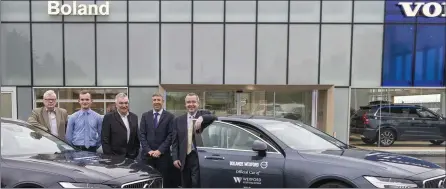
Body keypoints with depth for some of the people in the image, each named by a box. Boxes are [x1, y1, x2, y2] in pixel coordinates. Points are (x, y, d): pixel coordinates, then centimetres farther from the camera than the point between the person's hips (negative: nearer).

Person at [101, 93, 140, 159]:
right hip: (115, 157, -3)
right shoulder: (108, 117, -5)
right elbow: (105, 139, -6)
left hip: (131, 156, 4)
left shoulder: (134, 117, 9)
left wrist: (137, 153, 8)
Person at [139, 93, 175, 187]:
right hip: (147, 154, 2)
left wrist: (160, 150, -11)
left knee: (164, 181, 0)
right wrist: (148, 150, -7)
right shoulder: (145, 115, 10)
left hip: (163, 155, -2)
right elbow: (141, 134, 5)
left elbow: (171, 135, -4)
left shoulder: (170, 116, 2)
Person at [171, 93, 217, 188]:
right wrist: (175, 158, 0)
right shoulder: (178, 120, 10)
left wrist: (202, 118, -31)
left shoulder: (204, 114, 5)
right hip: (184, 158, 4)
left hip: (199, 157, -3)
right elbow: (175, 142, 8)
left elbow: (214, 118, -16)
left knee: (196, 184, -9)